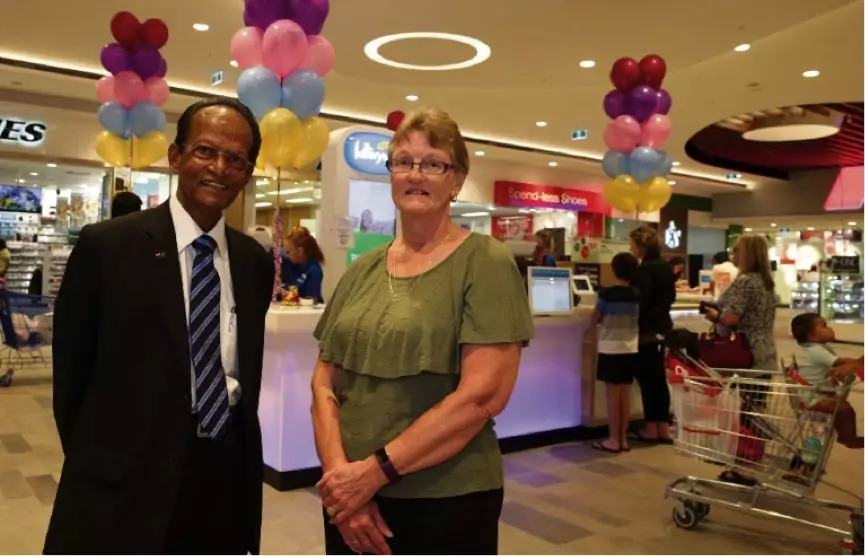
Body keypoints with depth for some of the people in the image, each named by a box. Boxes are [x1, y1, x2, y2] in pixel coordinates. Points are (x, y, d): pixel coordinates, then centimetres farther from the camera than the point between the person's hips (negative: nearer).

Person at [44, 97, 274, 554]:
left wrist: (242, 446, 8)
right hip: (124, 481, -4)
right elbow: (72, 367, -2)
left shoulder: (255, 261, 4)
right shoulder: (106, 245, -8)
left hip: (227, 473, 4)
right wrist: (96, 461, 1)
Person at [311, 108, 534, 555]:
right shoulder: (362, 270, 6)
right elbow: (324, 382, 5)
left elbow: (484, 394, -17)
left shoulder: (485, 263, -9)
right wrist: (339, 470, -11)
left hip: (446, 501, -4)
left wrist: (375, 469, -16)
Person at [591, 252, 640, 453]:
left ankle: (613, 440, 4)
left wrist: (597, 311, 17)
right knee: (624, 394, 10)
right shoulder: (636, 294, 2)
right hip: (630, 348, 5)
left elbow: (595, 319, -2)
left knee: (612, 394, 0)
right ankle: (623, 439, 15)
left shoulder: (607, 293, -12)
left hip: (610, 348, -5)